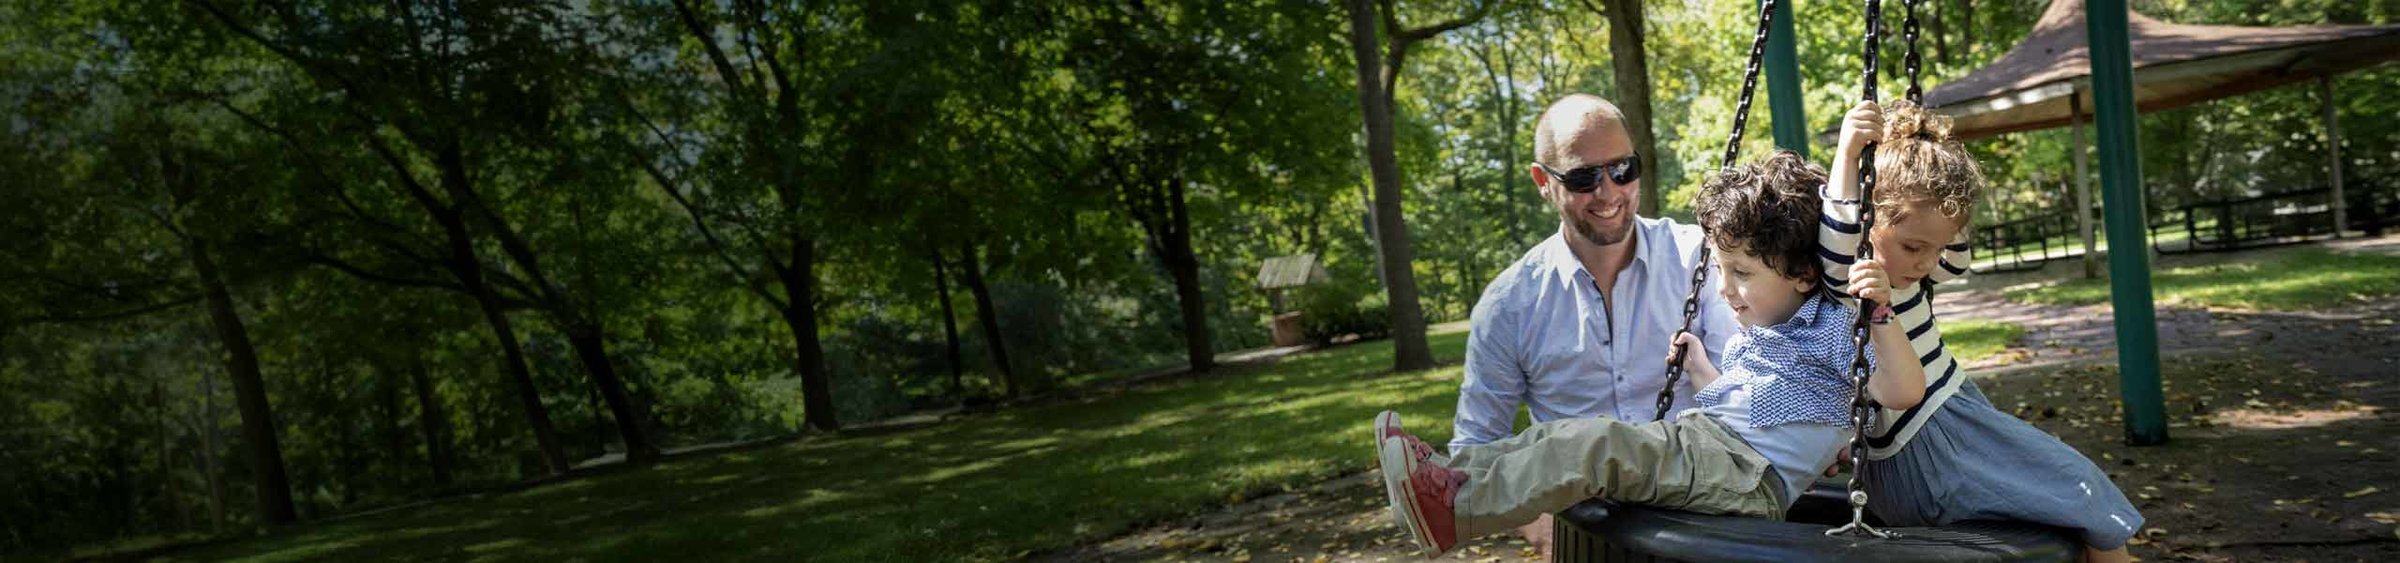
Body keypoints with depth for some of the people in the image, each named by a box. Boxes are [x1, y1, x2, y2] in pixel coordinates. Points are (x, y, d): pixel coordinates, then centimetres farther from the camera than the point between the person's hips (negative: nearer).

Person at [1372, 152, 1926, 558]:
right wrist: (1698, 366, 27)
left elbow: (1904, 392, -18)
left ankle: (1453, 510, -34)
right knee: (1572, 432, -8)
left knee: (1597, 444, -27)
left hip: (1753, 477, -9)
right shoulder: (1751, 333, 22)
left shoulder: (1833, 329, -4)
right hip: (1699, 440, 9)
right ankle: (1448, 473, -18)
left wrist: (1880, 314, -29)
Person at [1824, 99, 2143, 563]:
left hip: (1954, 420, 10)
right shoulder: (1848, 282, -23)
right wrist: (1848, 153, -45)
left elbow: (1955, 260, 21)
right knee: (2083, 491, 0)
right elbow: (1837, 242, -44)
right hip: (1923, 456, -10)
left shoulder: (1904, 267, 4)